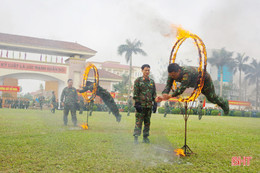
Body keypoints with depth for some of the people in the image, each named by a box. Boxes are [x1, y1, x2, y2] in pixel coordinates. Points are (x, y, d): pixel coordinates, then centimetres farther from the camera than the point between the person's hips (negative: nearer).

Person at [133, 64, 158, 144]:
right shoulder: (138, 80, 1)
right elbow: (135, 93, -4)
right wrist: (137, 104, -11)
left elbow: (154, 93, 16)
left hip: (149, 105, 5)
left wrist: (155, 104, 9)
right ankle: (136, 138, -1)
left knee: (147, 122, 9)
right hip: (141, 105, -5)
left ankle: (145, 137, 19)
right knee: (138, 122, -6)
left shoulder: (152, 81, 15)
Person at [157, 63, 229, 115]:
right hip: (195, 81, 7)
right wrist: (164, 95, -52)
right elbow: (168, 85, -32)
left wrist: (170, 96, -66)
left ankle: (224, 103, 40)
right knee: (204, 93, 26)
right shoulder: (172, 74, -28)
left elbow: (182, 87, -56)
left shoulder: (187, 73, -49)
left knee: (211, 97, 9)